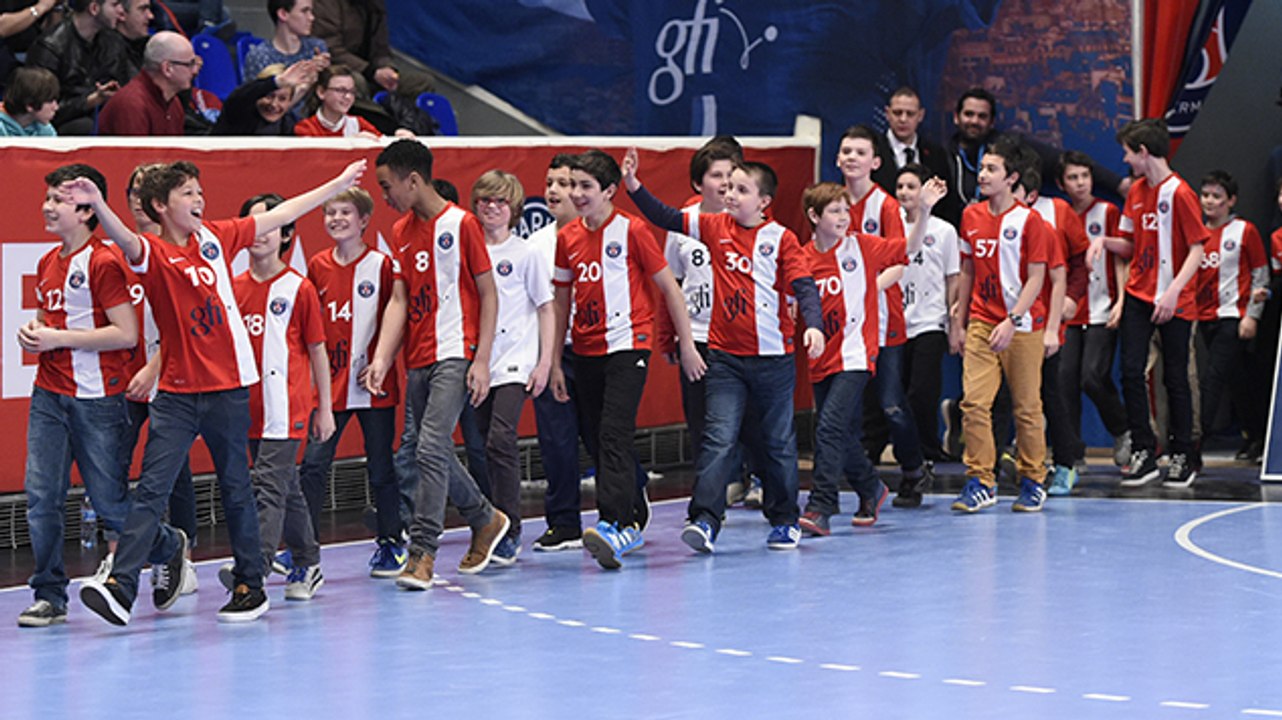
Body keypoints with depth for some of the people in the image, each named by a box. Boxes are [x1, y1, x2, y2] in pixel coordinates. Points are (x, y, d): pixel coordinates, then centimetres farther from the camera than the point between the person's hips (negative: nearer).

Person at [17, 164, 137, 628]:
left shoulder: (102, 263, -12)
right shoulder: (48, 264, 13)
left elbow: (127, 333, -16)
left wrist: (58, 339, -15)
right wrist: (34, 332, 5)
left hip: (96, 397, -7)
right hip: (48, 394, 7)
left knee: (109, 497, 2)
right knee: (41, 496, -2)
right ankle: (49, 596, 4)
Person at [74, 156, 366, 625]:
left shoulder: (215, 237, 6)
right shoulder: (153, 252, -4)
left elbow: (280, 214, 16)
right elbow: (124, 239, -28)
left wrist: (340, 183, 21)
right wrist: (97, 204, -49)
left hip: (228, 387, 2)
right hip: (177, 393, -2)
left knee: (236, 489, 10)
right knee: (150, 489, -8)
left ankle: (251, 587, 18)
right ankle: (121, 586, -10)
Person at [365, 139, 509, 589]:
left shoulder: (461, 224, -7)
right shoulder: (400, 232, 12)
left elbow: (488, 294, -5)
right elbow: (399, 299, 9)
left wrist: (482, 361, -11)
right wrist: (381, 359, -4)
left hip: (455, 354, -7)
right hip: (418, 361, 7)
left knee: (431, 449, -17)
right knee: (437, 453, 12)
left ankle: (422, 552, -16)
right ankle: (485, 520, 33)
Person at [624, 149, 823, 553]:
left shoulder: (781, 239, -4)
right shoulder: (715, 228, 5)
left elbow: (804, 286, -11)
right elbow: (666, 219, 8)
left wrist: (814, 325, -27)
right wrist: (634, 187, -4)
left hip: (772, 357, -2)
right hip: (724, 356, 2)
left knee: (779, 441, 10)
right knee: (719, 437, -8)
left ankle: (784, 520, 22)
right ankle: (704, 519, -15)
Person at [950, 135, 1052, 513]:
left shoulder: (1028, 220, -7)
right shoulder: (971, 216, 7)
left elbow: (1036, 279, -9)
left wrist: (1011, 322, -18)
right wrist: (959, 322, 14)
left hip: (1022, 326, -4)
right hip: (981, 323, 4)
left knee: (1027, 407, 4)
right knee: (973, 401, -7)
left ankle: (1032, 482, 16)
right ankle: (980, 481, -2)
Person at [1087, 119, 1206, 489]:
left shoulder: (1179, 193, -11)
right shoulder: (1136, 191, 11)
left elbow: (1197, 250, -13)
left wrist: (1173, 291, -22)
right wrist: (1104, 241, -1)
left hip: (1174, 302, -6)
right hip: (1139, 295, 6)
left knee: (1175, 378, 1)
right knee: (1131, 371, -4)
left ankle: (1182, 457, 12)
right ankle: (1143, 452, 1)